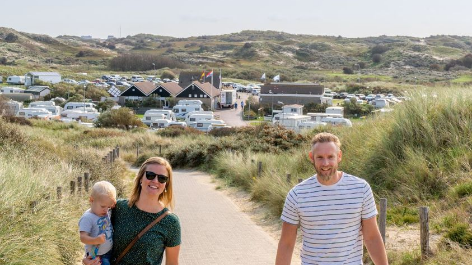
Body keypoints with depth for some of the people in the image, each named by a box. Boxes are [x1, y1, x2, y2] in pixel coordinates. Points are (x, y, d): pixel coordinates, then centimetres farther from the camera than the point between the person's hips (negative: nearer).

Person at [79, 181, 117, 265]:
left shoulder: (106, 213, 1)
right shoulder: (87, 218, -21)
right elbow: (83, 237, -25)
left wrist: (112, 205, 0)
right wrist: (96, 240, -43)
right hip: (96, 255, -7)